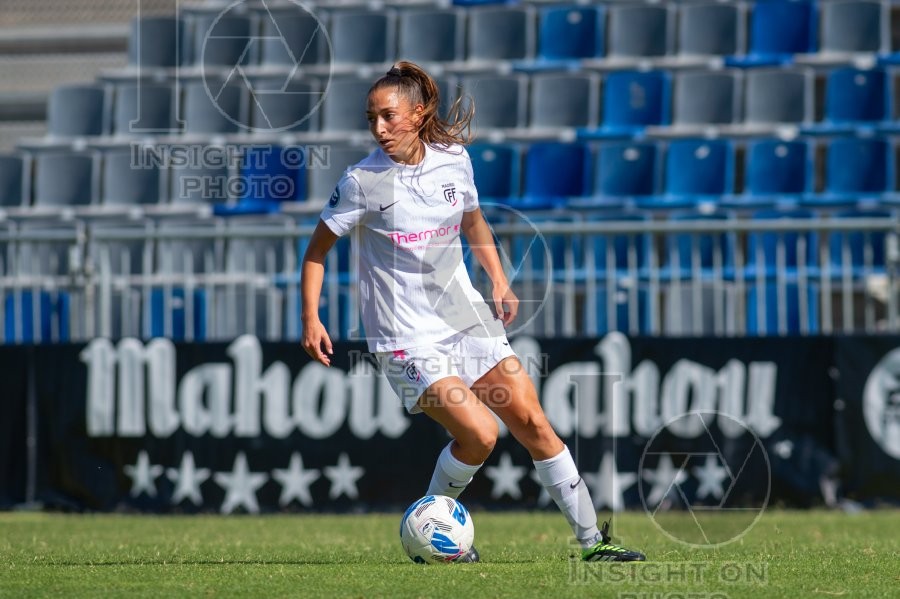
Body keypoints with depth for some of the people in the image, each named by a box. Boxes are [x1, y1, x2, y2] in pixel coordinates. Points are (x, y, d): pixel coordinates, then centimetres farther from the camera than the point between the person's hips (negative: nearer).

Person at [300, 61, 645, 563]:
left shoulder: (453, 159, 2)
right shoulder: (363, 181, -11)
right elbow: (317, 251, -2)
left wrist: (499, 280, 9)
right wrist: (311, 320, -12)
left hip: (466, 316, 5)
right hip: (408, 338, -5)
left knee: (533, 423, 2)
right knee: (479, 433, -19)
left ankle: (592, 540, 10)